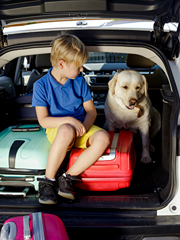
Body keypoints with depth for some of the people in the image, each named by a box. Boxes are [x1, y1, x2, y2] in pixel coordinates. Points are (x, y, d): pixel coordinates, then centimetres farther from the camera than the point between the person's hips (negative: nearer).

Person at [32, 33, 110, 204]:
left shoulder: (79, 81, 4)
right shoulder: (41, 85, -6)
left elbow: (91, 111, 6)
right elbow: (43, 120, -10)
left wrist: (84, 126, -16)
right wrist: (69, 120, -24)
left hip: (81, 128, 4)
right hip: (56, 130, -4)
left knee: (103, 137, -28)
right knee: (66, 130, -41)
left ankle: (69, 177, -20)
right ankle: (48, 180, -23)